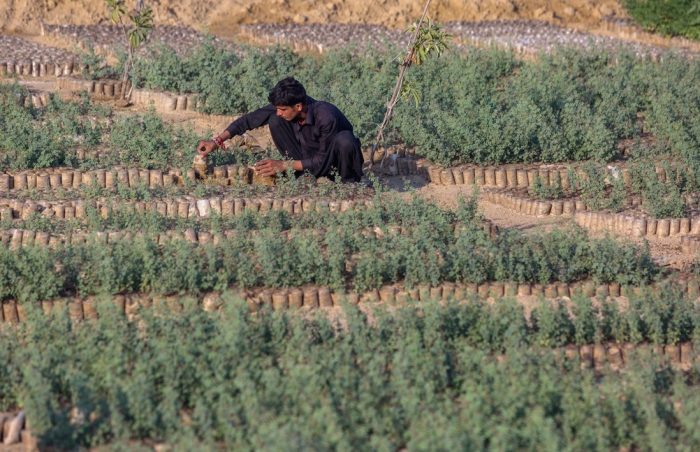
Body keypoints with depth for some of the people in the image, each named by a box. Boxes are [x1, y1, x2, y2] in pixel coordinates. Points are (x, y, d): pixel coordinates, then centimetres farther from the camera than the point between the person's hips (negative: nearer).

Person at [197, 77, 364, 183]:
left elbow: (324, 160, -29)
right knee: (275, 121, -14)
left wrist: (285, 165, -30)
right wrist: (217, 141, -20)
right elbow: (250, 119, -11)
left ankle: (350, 182, -13)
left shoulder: (327, 117, -36)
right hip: (312, 156, 5)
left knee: (343, 138, -40)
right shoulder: (283, 107, -19)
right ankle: (303, 174, -7)